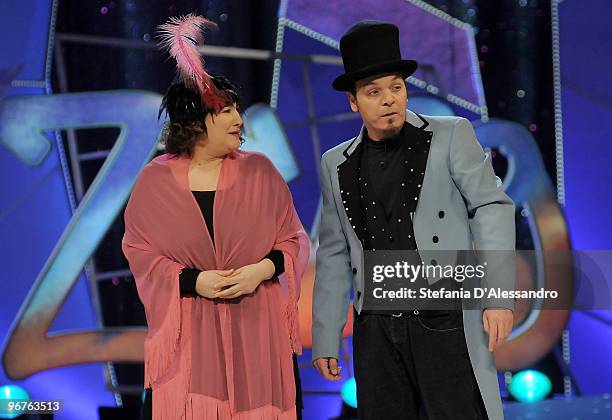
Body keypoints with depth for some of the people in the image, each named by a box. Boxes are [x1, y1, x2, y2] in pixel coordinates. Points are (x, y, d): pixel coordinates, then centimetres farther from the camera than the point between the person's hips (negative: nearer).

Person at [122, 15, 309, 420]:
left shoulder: (259, 170, 5)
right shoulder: (156, 179, 3)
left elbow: (293, 238, 7)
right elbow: (138, 248, 2)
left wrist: (262, 270, -13)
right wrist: (192, 281, -12)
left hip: (256, 327, 1)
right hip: (188, 330, -1)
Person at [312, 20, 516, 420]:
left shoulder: (451, 136, 3)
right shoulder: (338, 165, 12)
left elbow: (491, 207, -2)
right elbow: (334, 255, 15)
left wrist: (499, 295, -13)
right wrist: (325, 339, 12)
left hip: (444, 322, -3)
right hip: (376, 331, 3)